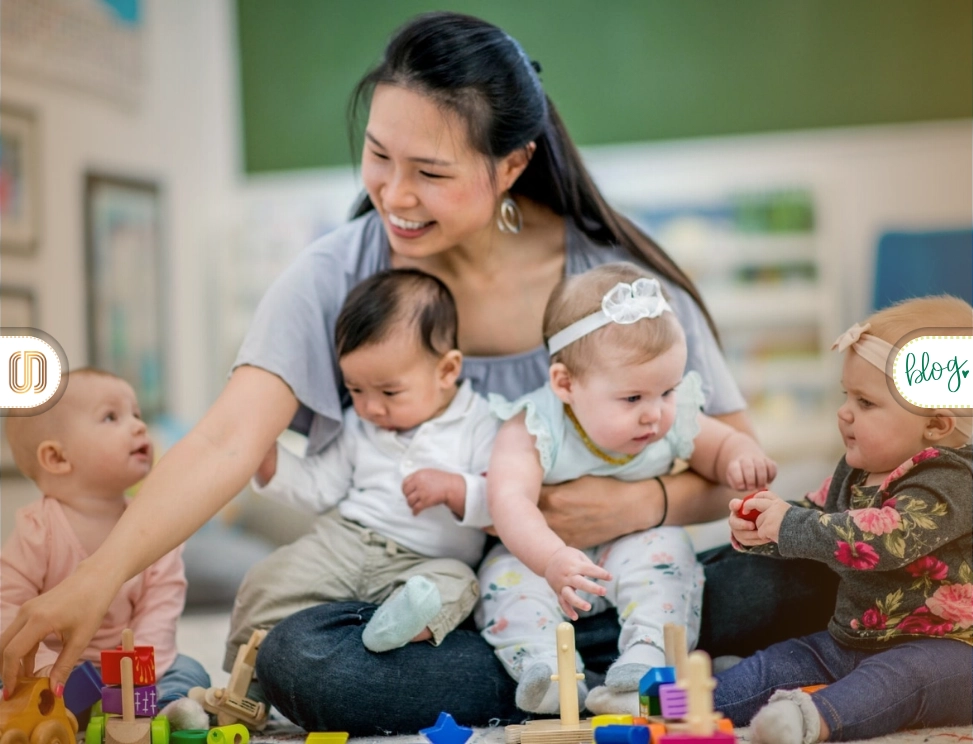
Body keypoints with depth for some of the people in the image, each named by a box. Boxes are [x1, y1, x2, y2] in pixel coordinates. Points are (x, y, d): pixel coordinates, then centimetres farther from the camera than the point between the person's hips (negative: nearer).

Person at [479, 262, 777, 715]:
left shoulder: (673, 421, -11)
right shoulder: (533, 430, -26)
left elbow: (723, 446, 7)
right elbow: (509, 500, -40)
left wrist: (743, 459, -19)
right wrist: (552, 559, -59)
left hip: (633, 548, 2)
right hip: (541, 556, -2)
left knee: (667, 548, -25)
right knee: (506, 572, -27)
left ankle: (646, 659, -33)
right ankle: (542, 664, -39)